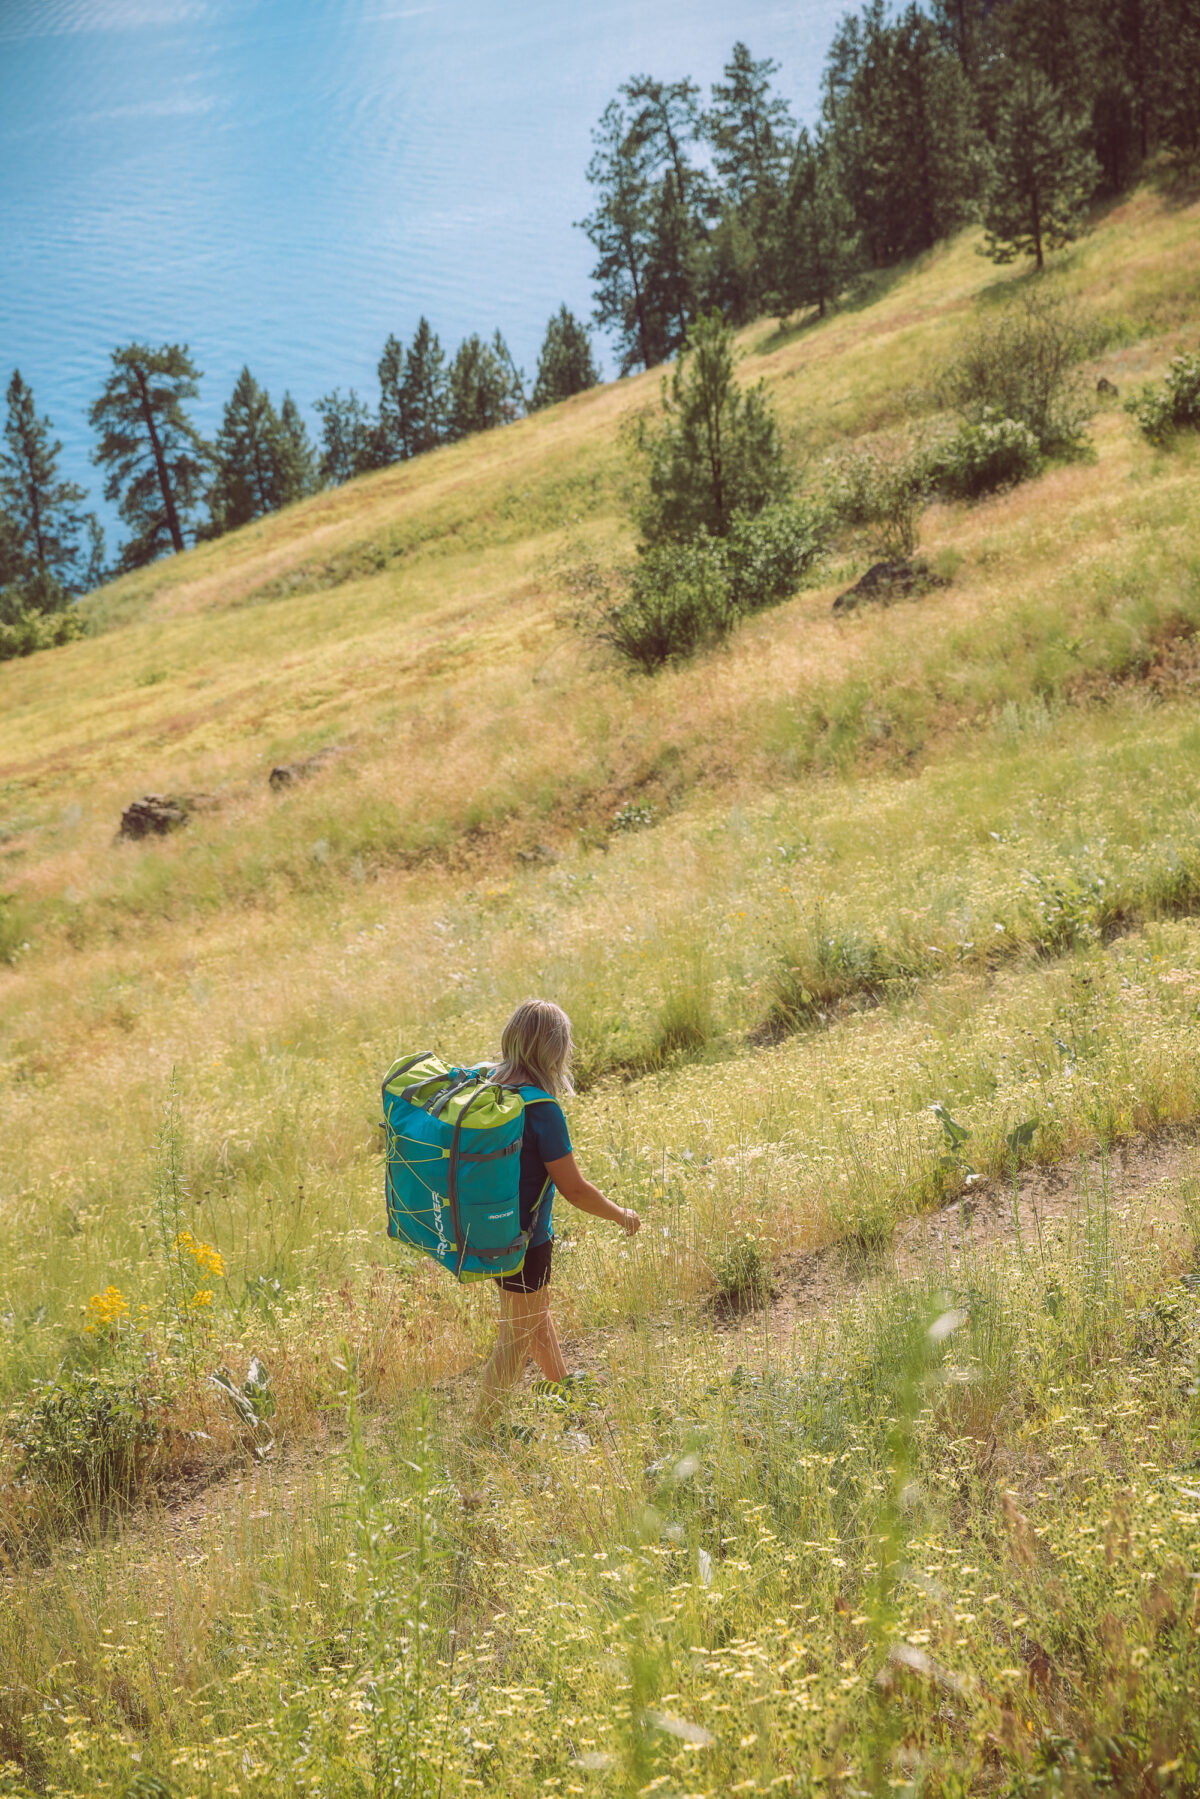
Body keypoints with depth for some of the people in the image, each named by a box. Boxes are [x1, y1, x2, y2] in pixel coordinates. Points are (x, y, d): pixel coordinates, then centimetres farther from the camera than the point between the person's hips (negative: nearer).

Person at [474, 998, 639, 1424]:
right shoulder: (541, 1109, -26)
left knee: (536, 1310, 29)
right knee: (517, 1338, 9)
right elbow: (575, 1190, -21)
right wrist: (622, 1215, -5)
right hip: (524, 1238, -8)